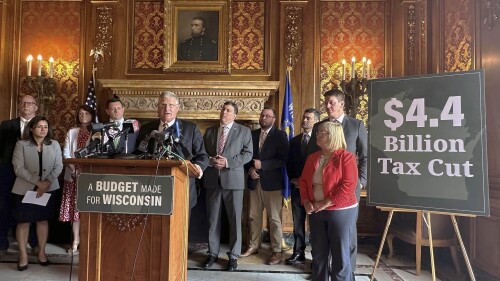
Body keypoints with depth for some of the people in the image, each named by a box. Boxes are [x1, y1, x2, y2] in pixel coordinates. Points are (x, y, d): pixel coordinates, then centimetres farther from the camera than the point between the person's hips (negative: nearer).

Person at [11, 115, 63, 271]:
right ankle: (23, 255, 14)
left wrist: (47, 182, -17)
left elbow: (58, 166, -2)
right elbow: (18, 168, -10)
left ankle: (42, 252, 22)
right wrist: (37, 182, -20)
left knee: (43, 220, 10)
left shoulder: (55, 144, 3)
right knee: (23, 221, 2)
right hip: (25, 189, -2)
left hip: (48, 188, 2)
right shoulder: (21, 145, -3)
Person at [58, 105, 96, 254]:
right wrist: (74, 169, -7)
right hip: (73, 174, 3)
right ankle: (76, 239, 12)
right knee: (74, 206, 2)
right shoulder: (72, 132, 14)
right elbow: (66, 152, 8)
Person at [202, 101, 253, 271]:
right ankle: (213, 253, 24)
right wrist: (210, 160, -9)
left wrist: (228, 162, -16)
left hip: (233, 179, -3)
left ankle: (233, 256, 16)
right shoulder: (210, 131, 14)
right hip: (212, 179, 3)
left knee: (235, 219, 3)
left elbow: (248, 153, -5)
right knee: (213, 218, 11)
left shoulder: (243, 131, 3)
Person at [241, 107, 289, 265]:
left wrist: (262, 165, -18)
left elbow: (283, 159, -11)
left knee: (274, 219, 1)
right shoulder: (252, 134, 12)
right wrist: (250, 169, -7)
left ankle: (277, 251, 12)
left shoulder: (280, 135, -2)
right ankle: (254, 245, 28)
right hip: (254, 182, 5)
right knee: (253, 216, 13)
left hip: (272, 182, -4)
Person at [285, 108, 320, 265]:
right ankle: (298, 253, 18)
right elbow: (289, 163, 14)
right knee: (298, 222, 9)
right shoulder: (294, 141, 13)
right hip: (297, 187, 5)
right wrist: (293, 179, -1)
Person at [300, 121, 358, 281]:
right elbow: (303, 181, 11)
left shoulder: (346, 157, -10)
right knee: (318, 253, 14)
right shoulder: (312, 158, 10)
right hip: (316, 212, 6)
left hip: (341, 211, -5)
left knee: (340, 254, 4)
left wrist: (325, 203, -18)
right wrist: (306, 202, -5)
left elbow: (348, 185, -17)